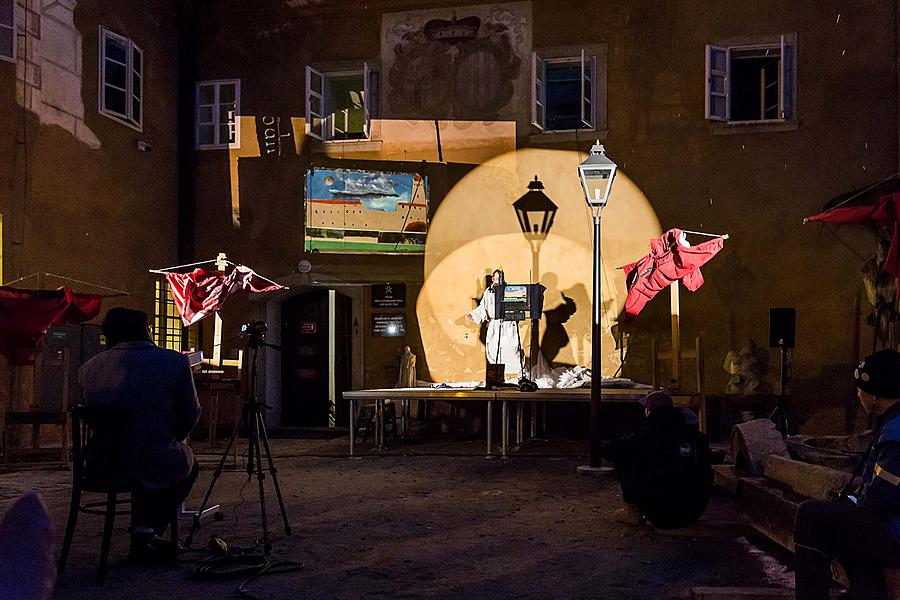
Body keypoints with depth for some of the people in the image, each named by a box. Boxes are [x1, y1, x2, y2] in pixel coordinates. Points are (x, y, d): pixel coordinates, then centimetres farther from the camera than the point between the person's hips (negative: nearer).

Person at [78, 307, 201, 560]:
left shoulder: (88, 368, 1)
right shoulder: (176, 362, -8)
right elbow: (191, 414, 0)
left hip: (101, 468, 4)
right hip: (157, 467, -4)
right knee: (188, 464, 29)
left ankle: (141, 537, 35)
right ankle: (148, 530, 16)